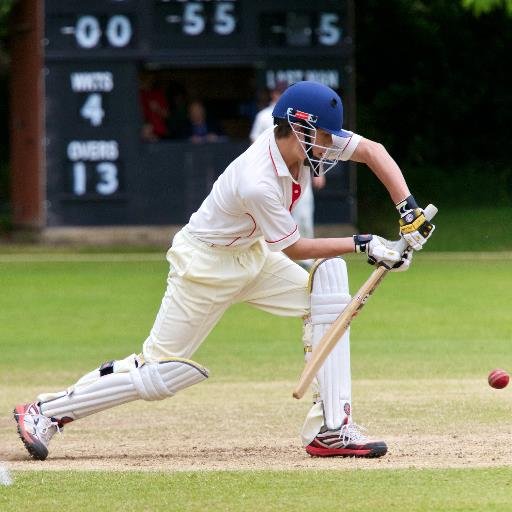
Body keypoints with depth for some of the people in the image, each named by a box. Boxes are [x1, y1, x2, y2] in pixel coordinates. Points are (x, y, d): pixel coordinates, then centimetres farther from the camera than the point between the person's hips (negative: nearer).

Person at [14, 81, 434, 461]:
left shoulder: (304, 139, -13)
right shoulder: (257, 184, -34)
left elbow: (372, 151, -7)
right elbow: (293, 249, -21)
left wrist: (409, 209, -17)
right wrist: (362, 243, -19)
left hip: (250, 256, 8)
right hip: (205, 266, -8)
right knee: (158, 374, -7)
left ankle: (331, 428, -8)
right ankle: (47, 412, 10)